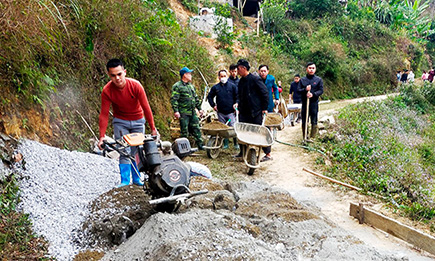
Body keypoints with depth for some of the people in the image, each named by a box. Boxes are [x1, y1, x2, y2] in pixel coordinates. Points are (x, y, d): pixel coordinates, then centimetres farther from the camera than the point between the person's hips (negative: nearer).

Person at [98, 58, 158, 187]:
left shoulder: (135, 85, -23)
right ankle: (125, 181, -3)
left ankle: (136, 179, 18)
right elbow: (104, 114, -14)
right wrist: (102, 136, -16)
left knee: (136, 151, 3)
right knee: (124, 152, -10)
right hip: (120, 122, 0)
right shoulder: (107, 91, -20)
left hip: (137, 121, 0)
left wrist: (153, 129, -12)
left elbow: (146, 108, -16)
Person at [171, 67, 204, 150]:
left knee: (196, 128, 8)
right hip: (183, 113, -7)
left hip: (193, 112, 7)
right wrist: (176, 111, -20)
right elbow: (174, 99, -13)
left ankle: (200, 145, 16)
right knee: (184, 131, -1)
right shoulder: (177, 86, -6)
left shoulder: (191, 85, 18)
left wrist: (199, 108, 21)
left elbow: (196, 98, 24)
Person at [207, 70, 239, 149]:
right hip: (221, 112, 2)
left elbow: (237, 96, 8)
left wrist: (236, 103, -7)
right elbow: (209, 97, 19)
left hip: (231, 112, -2)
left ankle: (236, 144, 5)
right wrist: (213, 105, 10)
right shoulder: (215, 87, 8)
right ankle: (225, 144, 17)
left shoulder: (232, 86, 3)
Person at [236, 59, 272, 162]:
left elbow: (265, 93, -11)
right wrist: (238, 104, 9)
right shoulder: (241, 81, 12)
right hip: (244, 112, 8)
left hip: (255, 112, -8)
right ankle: (242, 152, 25)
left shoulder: (255, 79, -11)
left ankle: (268, 154, 6)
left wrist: (264, 108, -11)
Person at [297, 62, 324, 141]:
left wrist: (313, 94, -17)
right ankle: (304, 138, 15)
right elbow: (298, 90, 4)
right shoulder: (302, 80, 10)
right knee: (304, 122, 6)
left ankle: (313, 137, 8)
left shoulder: (319, 79, 6)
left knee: (314, 122, -1)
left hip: (314, 103, -1)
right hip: (305, 103, 2)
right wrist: (305, 89, -15)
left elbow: (321, 90, 0)